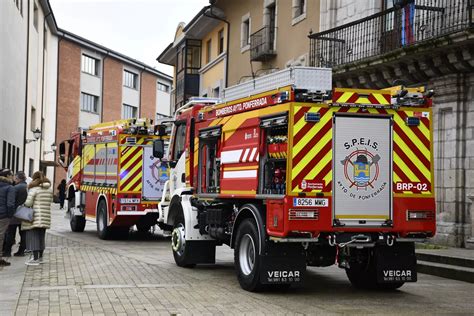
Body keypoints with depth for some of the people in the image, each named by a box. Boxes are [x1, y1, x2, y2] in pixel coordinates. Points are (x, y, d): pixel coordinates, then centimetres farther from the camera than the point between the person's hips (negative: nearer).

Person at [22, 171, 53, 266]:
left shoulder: (34, 189, -12)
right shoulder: (49, 189, 9)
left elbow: (28, 202, -17)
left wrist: (24, 205, 2)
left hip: (34, 216, -7)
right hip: (45, 217, 7)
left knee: (33, 237, -2)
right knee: (41, 237, 18)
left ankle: (35, 259, -5)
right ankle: (40, 257, 25)